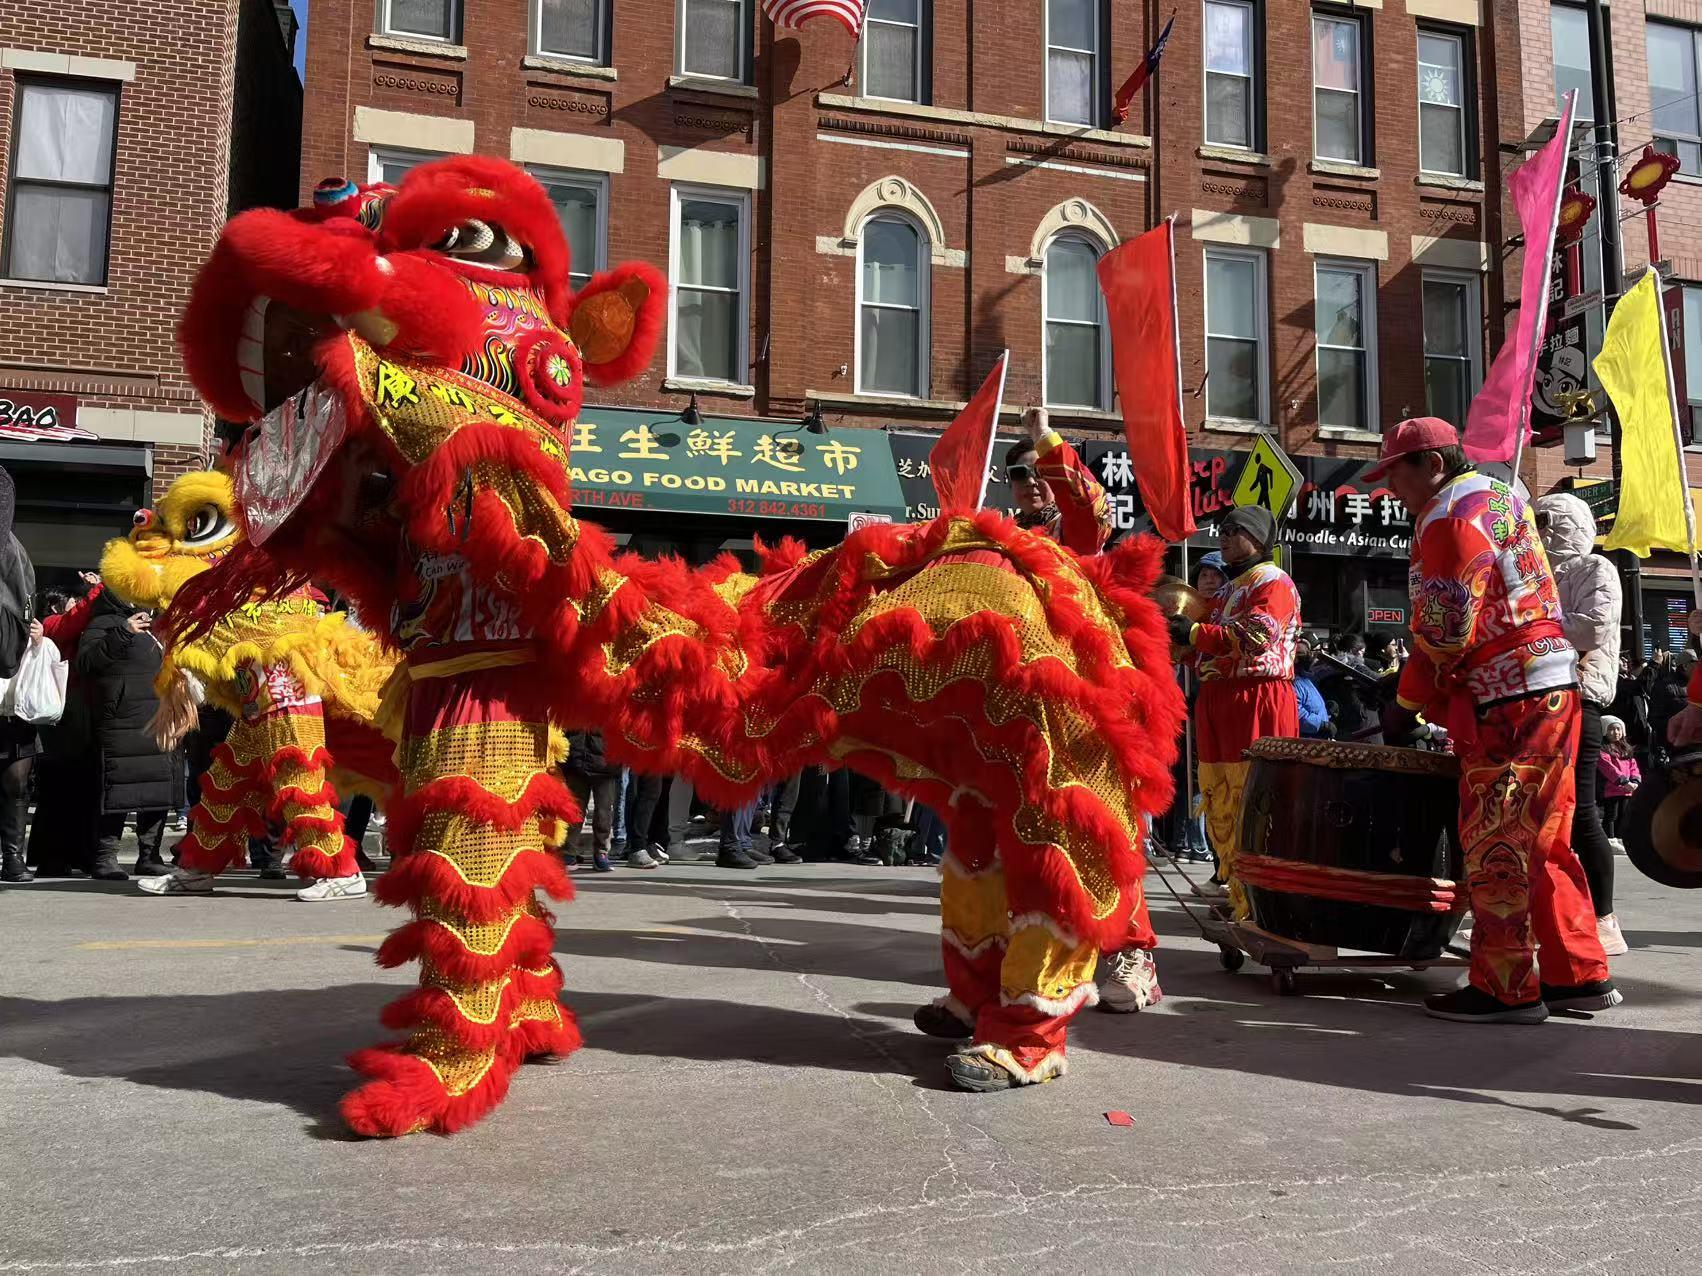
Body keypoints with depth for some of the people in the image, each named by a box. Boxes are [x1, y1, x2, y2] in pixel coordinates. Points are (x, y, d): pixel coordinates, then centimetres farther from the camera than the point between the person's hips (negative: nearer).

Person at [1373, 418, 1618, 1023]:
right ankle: (1580, 975, 20)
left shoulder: (1449, 515, -10)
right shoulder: (1498, 497, 21)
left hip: (1509, 700, -10)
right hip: (1554, 688, 10)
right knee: (1542, 844, 14)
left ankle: (1505, 989, 1)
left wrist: (1407, 704, -3)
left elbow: (1446, 631, -16)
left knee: (1493, 845, -4)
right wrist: (1435, 702, 17)